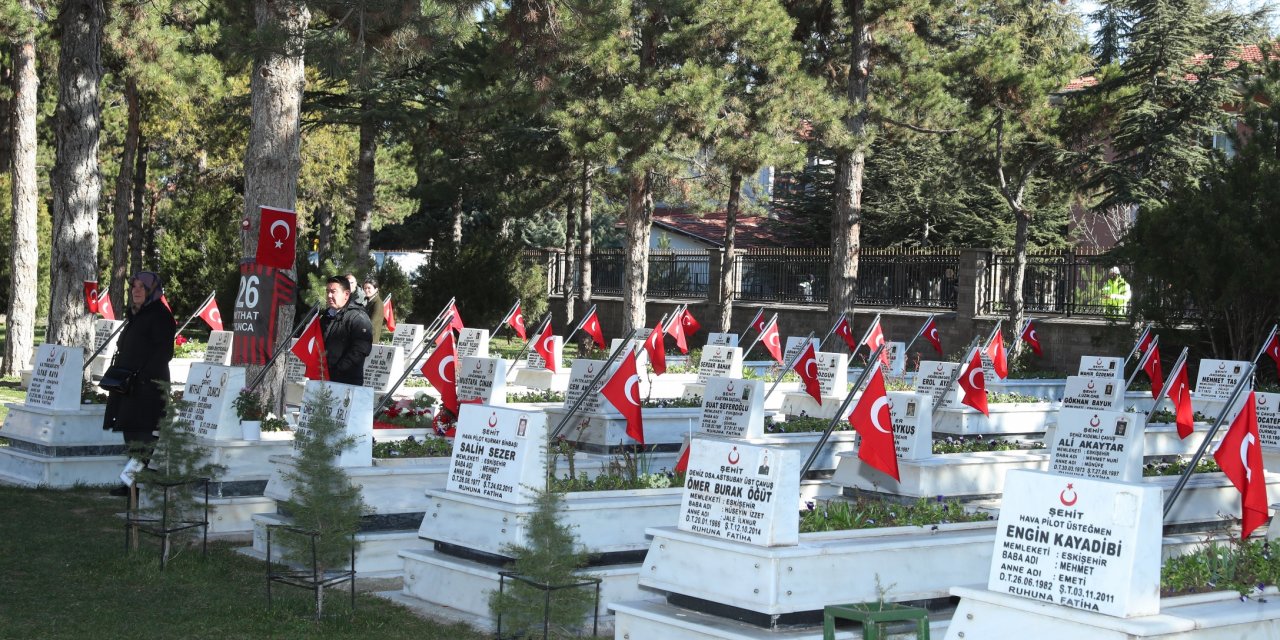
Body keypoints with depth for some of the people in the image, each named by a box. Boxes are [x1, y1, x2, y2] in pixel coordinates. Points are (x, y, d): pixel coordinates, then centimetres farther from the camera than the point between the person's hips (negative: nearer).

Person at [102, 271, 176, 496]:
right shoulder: (135, 316, 21)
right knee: (131, 433, 11)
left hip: (149, 386, -10)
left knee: (142, 435, -12)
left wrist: (142, 376, -21)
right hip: (130, 387, 10)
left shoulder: (160, 315, -8)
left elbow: (164, 352, -15)